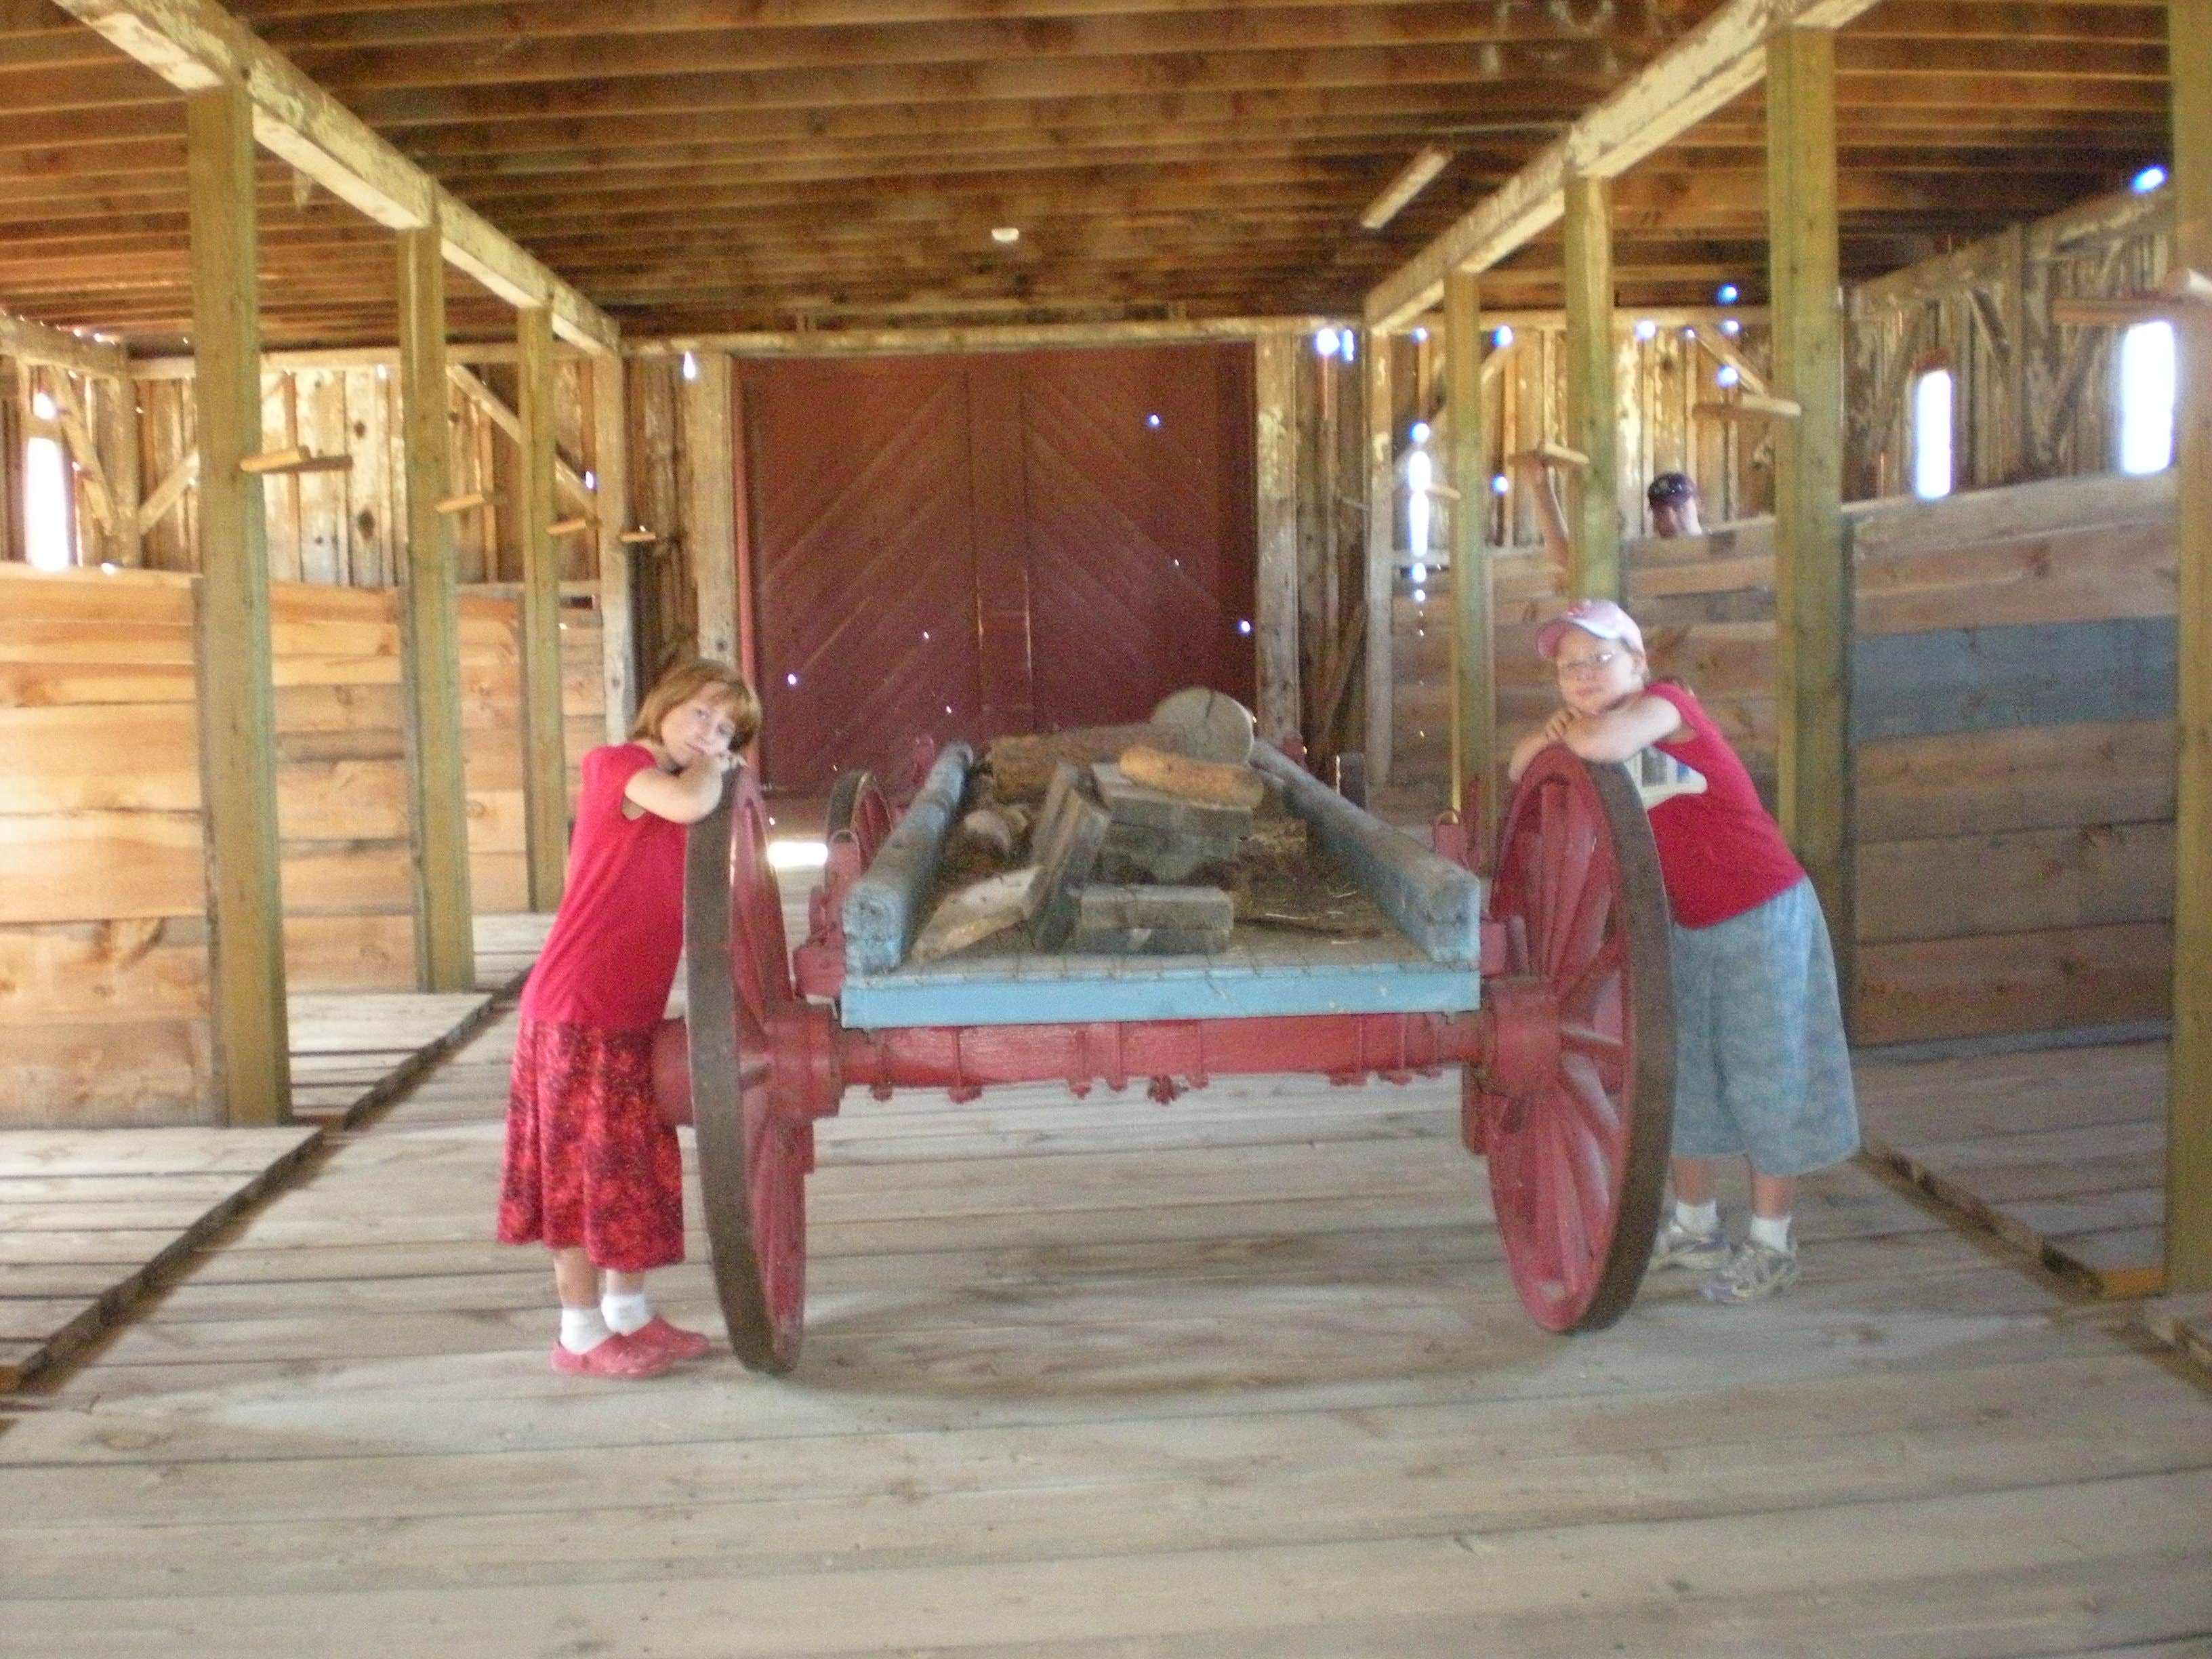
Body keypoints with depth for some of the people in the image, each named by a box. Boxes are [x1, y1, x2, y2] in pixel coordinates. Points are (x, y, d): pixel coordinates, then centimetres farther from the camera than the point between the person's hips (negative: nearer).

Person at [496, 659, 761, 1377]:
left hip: (633, 1015, 9)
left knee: (638, 1171, 16)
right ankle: (580, 1336, 12)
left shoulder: (673, 804, 14)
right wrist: (710, 771, -12)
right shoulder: (615, 763, -10)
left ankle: (629, 1315, 29)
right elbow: (689, 803, -29)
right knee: (584, 1171, 1)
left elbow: (696, 911, 15)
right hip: (577, 1012, -9)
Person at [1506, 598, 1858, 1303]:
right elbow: (1521, 771, 8)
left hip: (1764, 915, -8)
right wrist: (1547, 737, -13)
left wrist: (1574, 728, -16)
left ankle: (1771, 1244, 12)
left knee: (1766, 1077, 0)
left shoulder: (1666, 703, -18)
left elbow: (1603, 743, -39)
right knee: (1683, 1076, 14)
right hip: (1687, 927, 9)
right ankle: (1694, 1228, 29)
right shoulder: (1605, 727, 5)